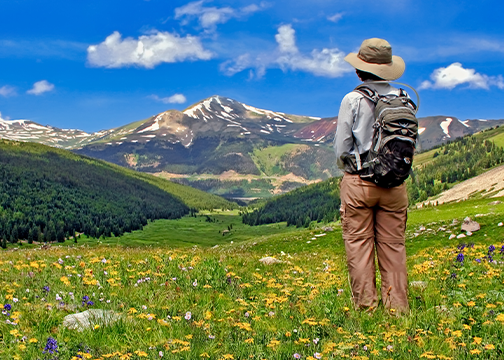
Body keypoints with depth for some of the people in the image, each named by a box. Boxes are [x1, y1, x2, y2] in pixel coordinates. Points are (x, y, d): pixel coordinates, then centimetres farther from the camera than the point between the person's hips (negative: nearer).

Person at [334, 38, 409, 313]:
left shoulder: (353, 99, -8)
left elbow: (341, 148, -4)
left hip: (358, 182, -3)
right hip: (394, 184, 3)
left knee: (359, 244, 4)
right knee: (393, 246, 9)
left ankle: (365, 305, 6)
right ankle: (397, 307, 11)